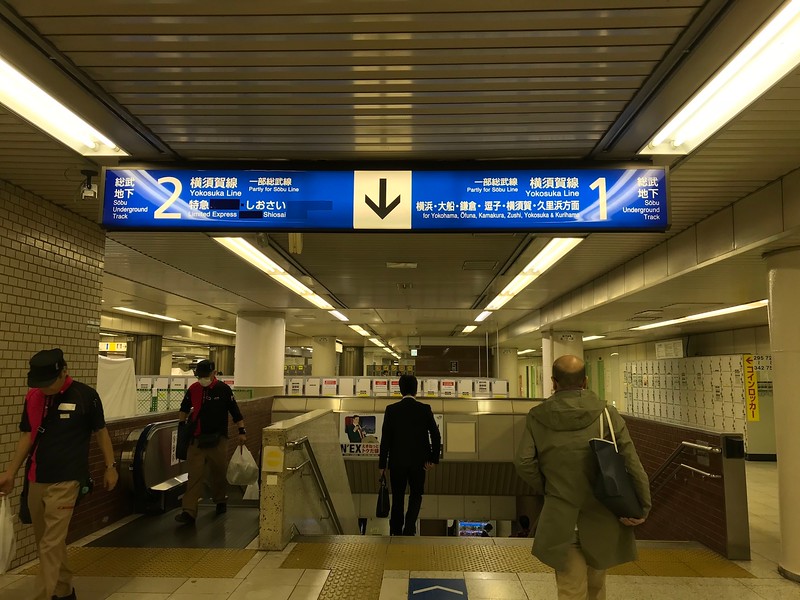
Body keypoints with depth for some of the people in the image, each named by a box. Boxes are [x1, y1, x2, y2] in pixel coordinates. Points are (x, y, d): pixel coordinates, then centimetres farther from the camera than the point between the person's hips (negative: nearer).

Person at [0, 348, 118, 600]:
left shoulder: (85, 395, -10)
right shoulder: (32, 397, 4)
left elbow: (100, 432, -1)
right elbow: (27, 437, 12)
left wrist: (110, 466, 3)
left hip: (65, 481, -6)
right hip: (36, 481, 6)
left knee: (51, 545, -7)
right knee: (46, 542, 16)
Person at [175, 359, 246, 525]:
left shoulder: (224, 389, -6)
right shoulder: (193, 389, 1)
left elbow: (235, 412, -2)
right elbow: (184, 409, 17)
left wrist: (242, 431, -4)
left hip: (218, 440, -1)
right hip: (197, 440, 2)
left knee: (219, 473, 11)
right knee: (194, 475, -4)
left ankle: (221, 501, 34)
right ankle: (189, 511, -5)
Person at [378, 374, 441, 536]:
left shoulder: (391, 409, -7)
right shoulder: (425, 409, -6)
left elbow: (385, 439, -6)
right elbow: (436, 436, -9)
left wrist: (382, 464, 0)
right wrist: (433, 459, 0)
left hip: (397, 461, 0)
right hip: (418, 461, 0)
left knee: (397, 497, 15)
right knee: (416, 495, 15)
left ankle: (396, 530, 25)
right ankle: (409, 527, -2)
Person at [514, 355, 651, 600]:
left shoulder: (537, 416, -5)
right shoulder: (606, 413, -7)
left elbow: (523, 462, -10)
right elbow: (631, 464, -10)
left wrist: (546, 488, 7)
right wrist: (642, 507, 0)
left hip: (560, 519, -1)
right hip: (600, 516, 1)